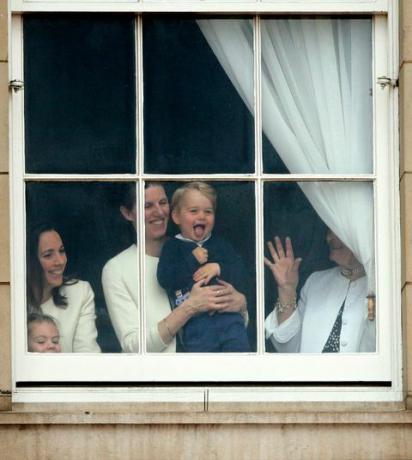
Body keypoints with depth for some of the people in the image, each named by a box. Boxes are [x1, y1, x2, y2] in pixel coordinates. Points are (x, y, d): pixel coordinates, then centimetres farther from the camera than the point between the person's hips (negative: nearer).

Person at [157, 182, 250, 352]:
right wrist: (192, 261, -12)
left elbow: (240, 274, 7)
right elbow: (164, 279, -8)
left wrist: (218, 268, -11)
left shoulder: (220, 244, 15)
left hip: (228, 314, 2)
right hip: (195, 320, -2)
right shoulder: (173, 247, 6)